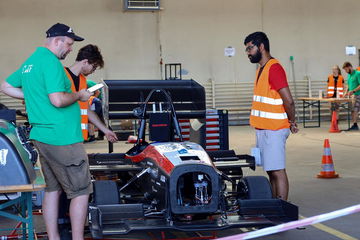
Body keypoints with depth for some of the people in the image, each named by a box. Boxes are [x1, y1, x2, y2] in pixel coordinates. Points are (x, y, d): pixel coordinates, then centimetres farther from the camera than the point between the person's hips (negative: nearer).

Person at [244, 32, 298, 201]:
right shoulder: (261, 69, 16)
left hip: (274, 130, -10)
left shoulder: (274, 68, -15)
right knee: (271, 172, 13)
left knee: (277, 171, -7)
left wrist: (292, 122, -7)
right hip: (262, 129, 10)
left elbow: (288, 101, -20)